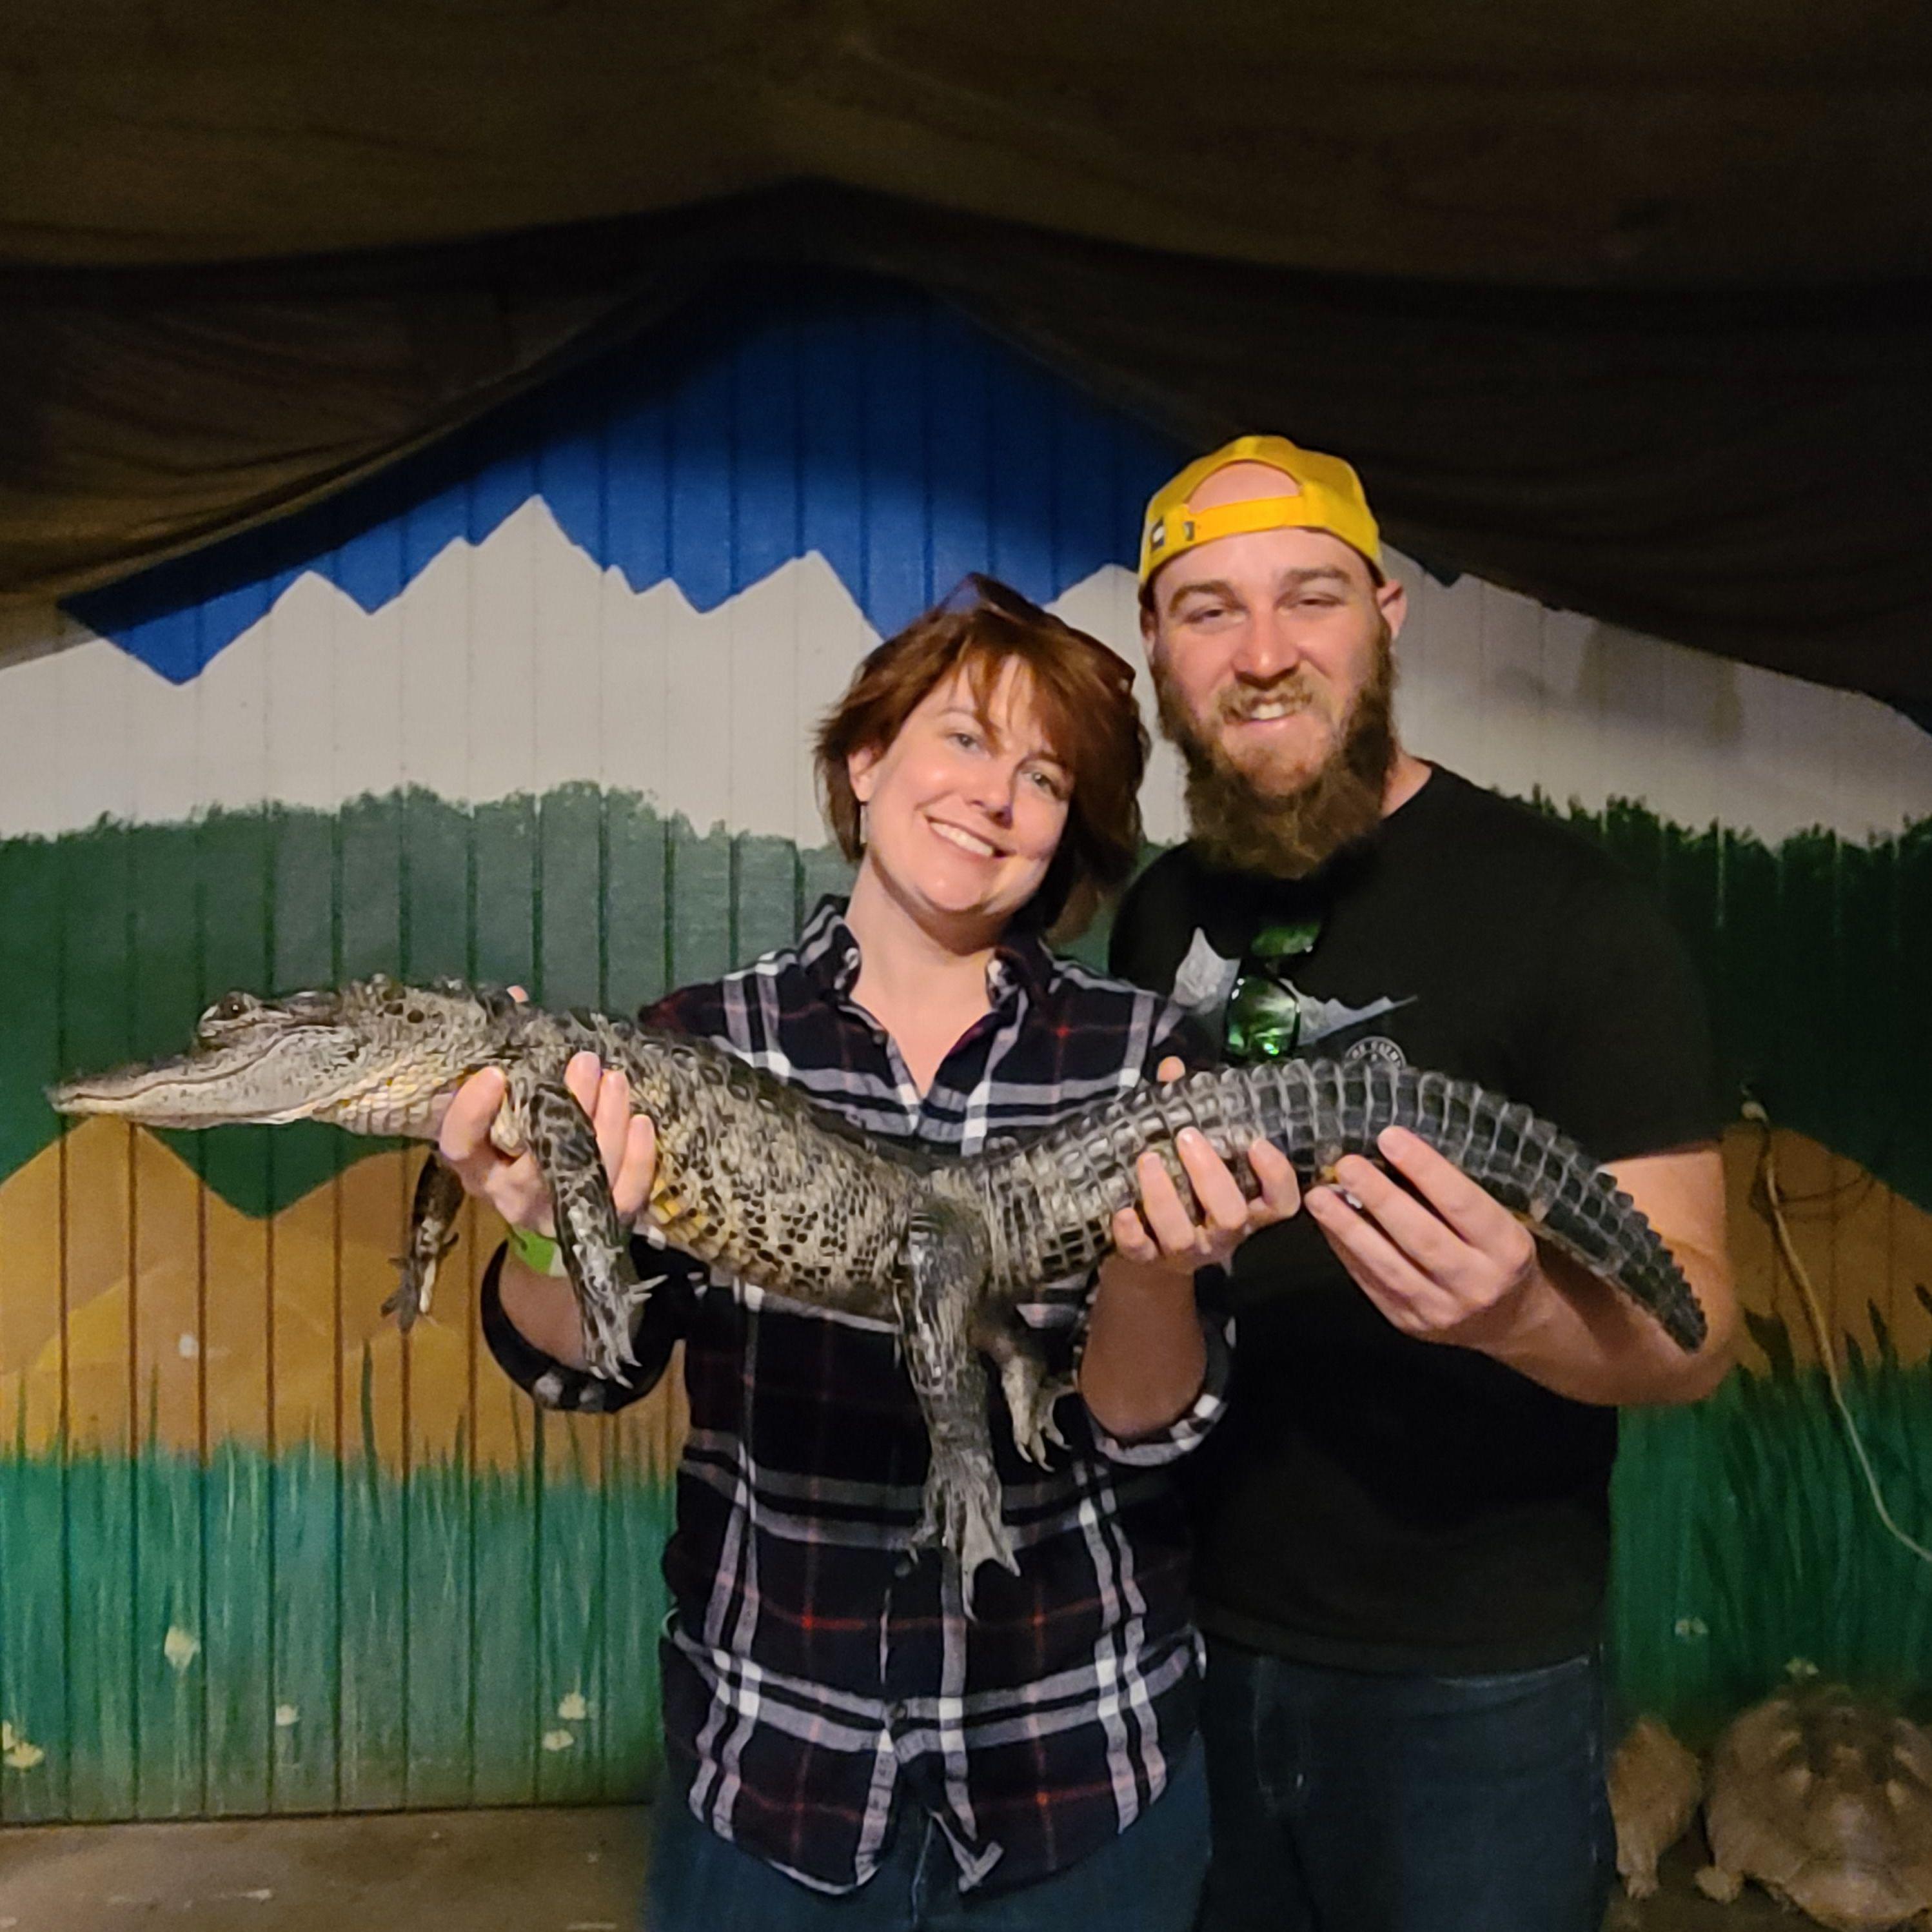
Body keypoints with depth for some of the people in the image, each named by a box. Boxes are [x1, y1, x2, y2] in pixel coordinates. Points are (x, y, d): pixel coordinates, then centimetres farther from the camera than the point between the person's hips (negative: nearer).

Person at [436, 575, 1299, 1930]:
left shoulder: (1138, 1051, -8)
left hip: (1086, 1756, 0)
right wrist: (551, 1223, -31)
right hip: (769, 1758, 1)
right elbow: (585, 1362, -10)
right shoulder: (704, 1038, -6)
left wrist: (1153, 1264, -31)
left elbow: (1151, 1424, -9)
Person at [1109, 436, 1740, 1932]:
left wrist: (1516, 1312, -35)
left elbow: (1694, 1327, -16)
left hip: (1469, 1678, -4)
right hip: (1195, 1637, 5)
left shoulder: (1559, 906, -14)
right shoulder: (1157, 915, 1)